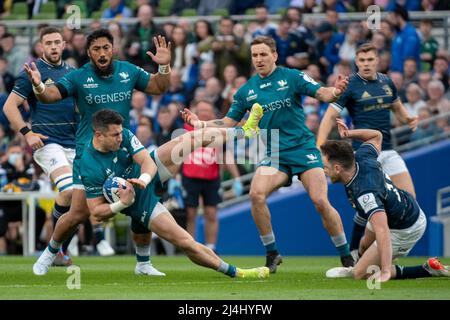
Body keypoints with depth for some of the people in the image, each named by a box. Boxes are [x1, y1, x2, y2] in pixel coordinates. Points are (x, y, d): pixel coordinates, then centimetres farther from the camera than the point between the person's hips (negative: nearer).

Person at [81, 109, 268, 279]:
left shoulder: (124, 135, -18)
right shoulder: (90, 168, -31)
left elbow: (148, 161, -22)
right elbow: (97, 212, -24)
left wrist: (143, 179, -45)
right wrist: (122, 204, -42)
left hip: (148, 172, 4)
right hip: (140, 204, -4)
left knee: (191, 140, -10)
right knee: (185, 242, -12)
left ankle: (243, 132, 9)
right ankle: (234, 272, 2)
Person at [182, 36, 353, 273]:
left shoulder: (291, 77, -2)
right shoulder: (246, 91, 8)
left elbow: (320, 93, -10)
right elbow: (228, 122, 14)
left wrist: (335, 92, -33)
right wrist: (200, 124, 0)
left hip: (303, 147, -3)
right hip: (275, 154, 3)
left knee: (320, 201, -16)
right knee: (256, 193, -22)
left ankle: (346, 256, 1)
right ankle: (271, 253, -7)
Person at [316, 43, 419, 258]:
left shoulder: (386, 82, 11)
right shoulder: (350, 85, -7)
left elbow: (397, 108, 27)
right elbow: (330, 116, -10)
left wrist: (408, 119, 4)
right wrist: (319, 147, -23)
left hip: (387, 150, 6)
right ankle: (353, 252, 2)